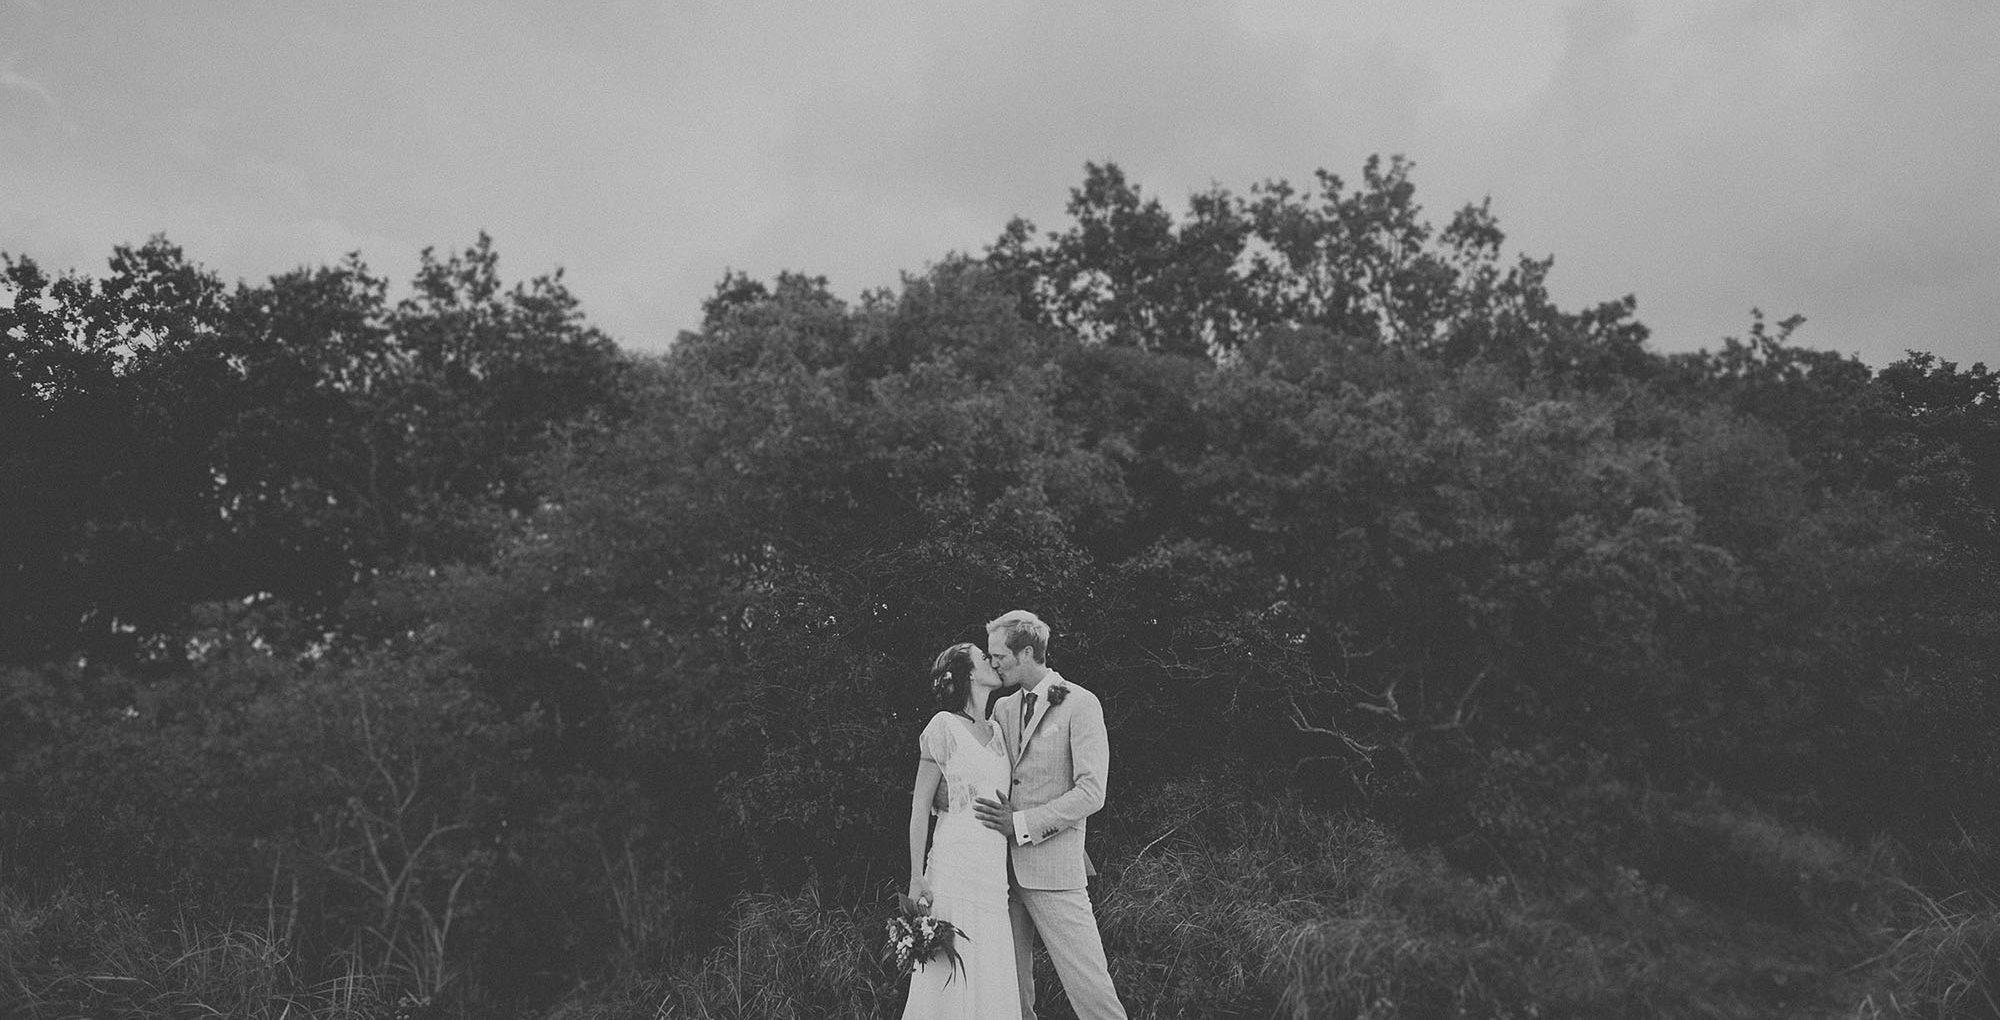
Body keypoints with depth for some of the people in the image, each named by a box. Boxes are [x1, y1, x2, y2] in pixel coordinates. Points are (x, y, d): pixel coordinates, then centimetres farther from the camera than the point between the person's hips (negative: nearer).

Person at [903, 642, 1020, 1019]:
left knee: (994, 984, 6)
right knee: (955, 984, -3)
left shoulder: (995, 729, 15)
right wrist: (917, 878, -10)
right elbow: (920, 807, -5)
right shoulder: (944, 726, -5)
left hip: (995, 870, 6)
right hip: (956, 867, -6)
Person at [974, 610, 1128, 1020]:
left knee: (1088, 983, -4)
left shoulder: (1080, 704, -5)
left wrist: (1021, 825, -15)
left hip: (1053, 865, -6)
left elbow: (1091, 794, -11)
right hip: (1004, 864, 6)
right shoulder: (1002, 708, 14)